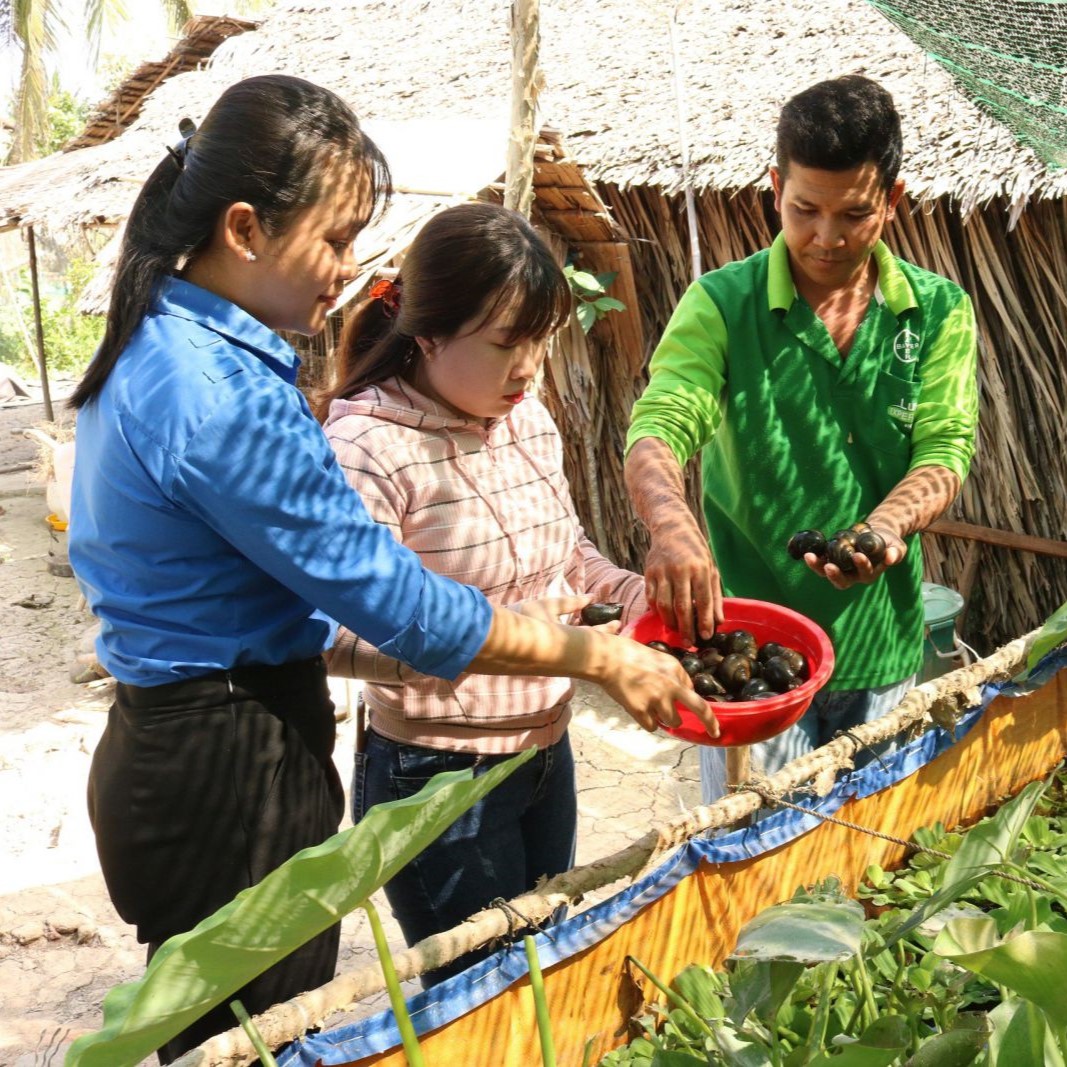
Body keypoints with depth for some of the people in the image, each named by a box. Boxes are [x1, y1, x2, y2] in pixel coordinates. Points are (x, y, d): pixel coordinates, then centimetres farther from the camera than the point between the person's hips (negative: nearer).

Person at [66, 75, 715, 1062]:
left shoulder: (158, 340, 6)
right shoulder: (222, 399, -25)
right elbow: (394, 602, -21)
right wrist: (600, 657, -13)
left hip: (168, 747, 10)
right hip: (229, 781, -10)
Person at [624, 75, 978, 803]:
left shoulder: (939, 313, 2)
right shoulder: (721, 305, -7)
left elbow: (946, 448, -5)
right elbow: (659, 427, -19)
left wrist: (890, 523, -28)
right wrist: (672, 522, -42)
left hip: (882, 644, 3)